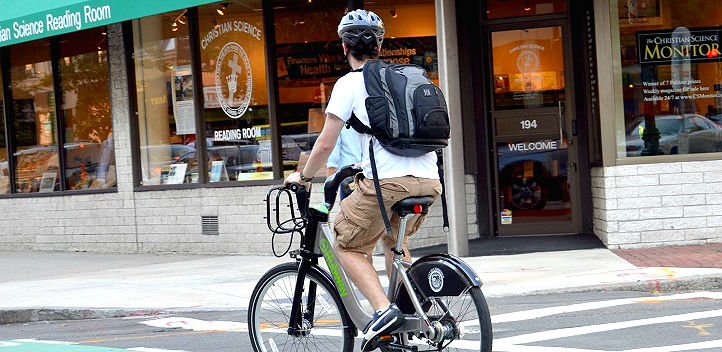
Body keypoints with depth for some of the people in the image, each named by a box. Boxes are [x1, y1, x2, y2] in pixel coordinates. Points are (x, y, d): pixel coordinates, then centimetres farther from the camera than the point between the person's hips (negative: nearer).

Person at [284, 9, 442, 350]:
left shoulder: (349, 83, 4)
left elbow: (325, 144, 2)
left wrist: (302, 176, 19)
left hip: (387, 181, -6)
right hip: (428, 180, 6)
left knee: (348, 246, 10)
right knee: (393, 239, 31)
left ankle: (383, 309, -9)